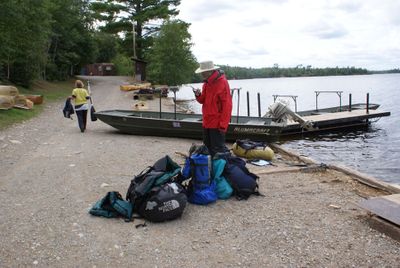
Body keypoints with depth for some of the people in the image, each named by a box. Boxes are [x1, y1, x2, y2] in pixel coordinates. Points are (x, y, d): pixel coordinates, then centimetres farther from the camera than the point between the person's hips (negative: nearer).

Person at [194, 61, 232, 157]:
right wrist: (198, 95, -8)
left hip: (217, 123, -9)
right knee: (208, 145, 18)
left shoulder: (222, 83, -15)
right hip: (207, 122, 9)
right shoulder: (207, 83, 10)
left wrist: (223, 125, -20)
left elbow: (227, 105, -18)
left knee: (218, 148, -5)